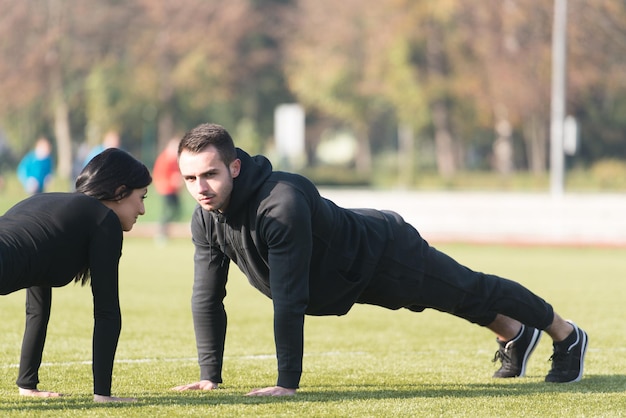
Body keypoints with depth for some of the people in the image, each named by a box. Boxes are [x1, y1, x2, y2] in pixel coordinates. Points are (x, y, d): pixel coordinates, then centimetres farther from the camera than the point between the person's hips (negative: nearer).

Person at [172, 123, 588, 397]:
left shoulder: (282, 204, -44)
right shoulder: (206, 219, -20)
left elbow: (288, 299, -43)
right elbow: (207, 298, -10)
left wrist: (288, 382, -41)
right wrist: (209, 375, -12)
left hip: (383, 253, -7)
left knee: (471, 291, 17)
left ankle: (567, 335, 42)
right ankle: (515, 335, 59)